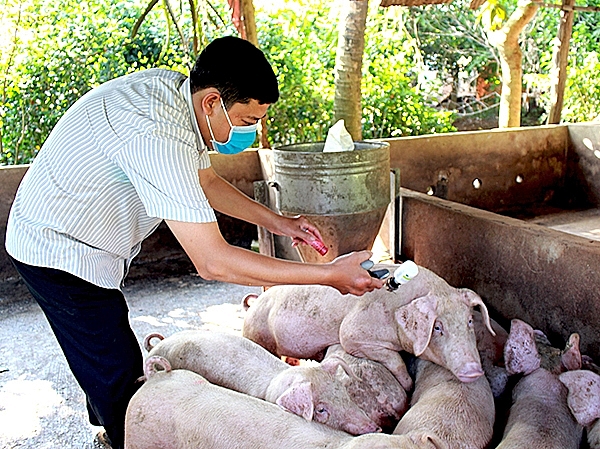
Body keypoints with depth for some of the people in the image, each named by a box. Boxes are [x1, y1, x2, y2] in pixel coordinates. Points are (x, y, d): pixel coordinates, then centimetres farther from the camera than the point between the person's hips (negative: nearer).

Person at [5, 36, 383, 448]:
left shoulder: (173, 90, -6)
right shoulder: (158, 136, -36)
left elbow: (206, 181, 11)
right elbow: (213, 262, -36)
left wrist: (274, 220, 2)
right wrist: (329, 275, -31)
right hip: (61, 254, -9)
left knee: (113, 360, 21)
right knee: (122, 385, -4)